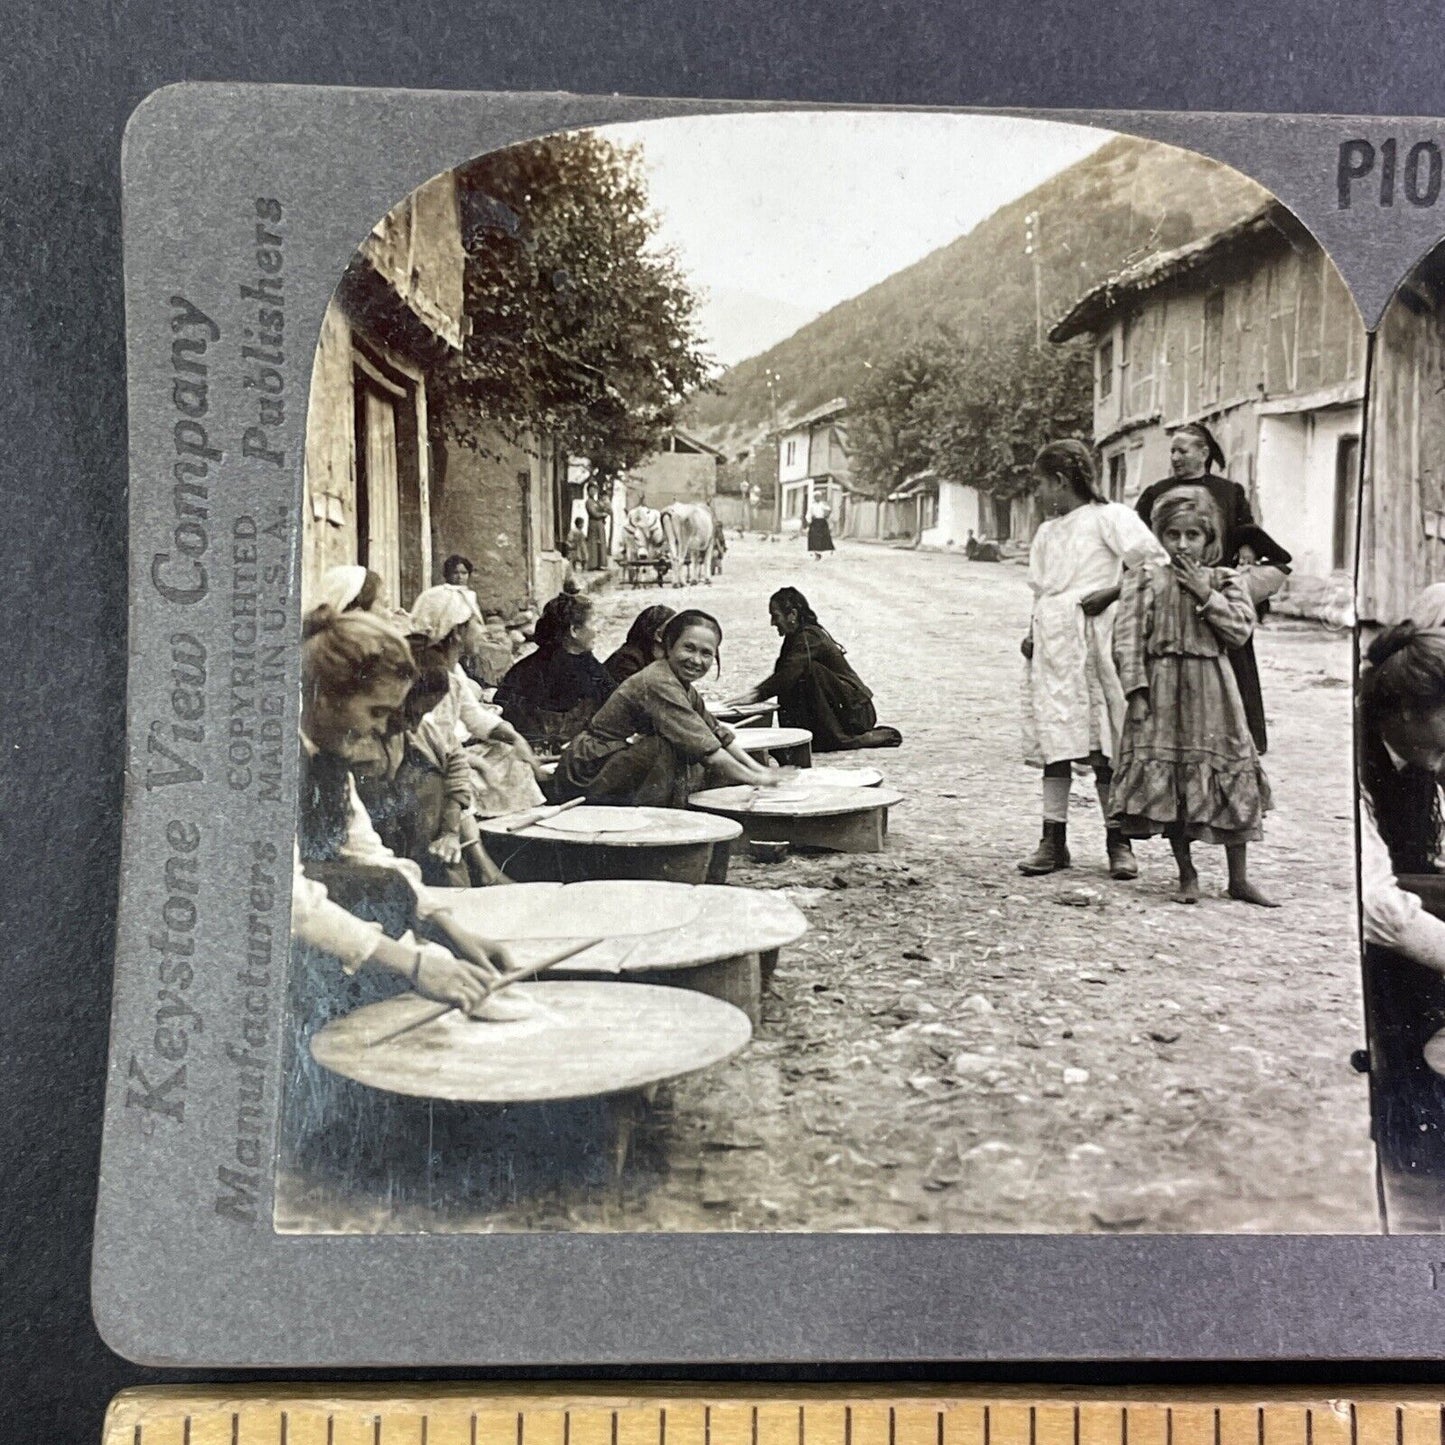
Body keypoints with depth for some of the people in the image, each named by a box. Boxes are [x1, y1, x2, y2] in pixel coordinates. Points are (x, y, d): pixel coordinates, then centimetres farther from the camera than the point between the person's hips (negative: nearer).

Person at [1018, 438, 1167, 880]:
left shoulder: (1109, 517, -2)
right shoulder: (1045, 532, 19)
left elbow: (1156, 564, -7)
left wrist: (1111, 594, -12)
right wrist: (1032, 633, 8)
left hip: (1094, 641, -6)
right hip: (1050, 645, 6)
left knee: (1105, 746, -1)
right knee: (1053, 743, 3)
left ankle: (1118, 842, 7)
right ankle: (1053, 841, 6)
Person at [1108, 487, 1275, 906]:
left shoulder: (1224, 580, 8)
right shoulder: (1145, 579, 2)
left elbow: (1241, 629, -5)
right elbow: (1128, 637, -3)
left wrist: (1205, 594, -11)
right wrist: (1136, 690, -10)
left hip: (1211, 691, 1)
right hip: (1162, 690, -1)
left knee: (1231, 777, 2)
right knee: (1166, 780, 1)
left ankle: (1239, 878, 15)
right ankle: (1186, 875, 17)